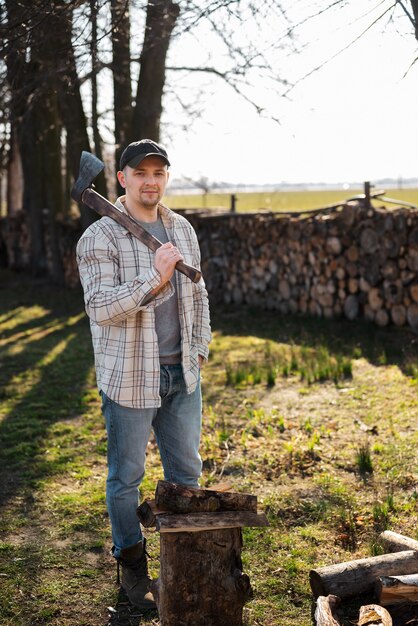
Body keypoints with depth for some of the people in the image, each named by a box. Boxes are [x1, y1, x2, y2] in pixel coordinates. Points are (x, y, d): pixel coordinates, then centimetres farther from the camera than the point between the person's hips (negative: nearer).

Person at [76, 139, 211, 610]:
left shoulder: (182, 229, 8)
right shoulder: (99, 238, -11)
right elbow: (99, 307, -21)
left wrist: (199, 349, 10)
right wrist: (155, 277, -25)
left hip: (182, 374, 6)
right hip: (129, 377, -5)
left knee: (186, 470, 13)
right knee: (126, 476, 7)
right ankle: (132, 566, 24)